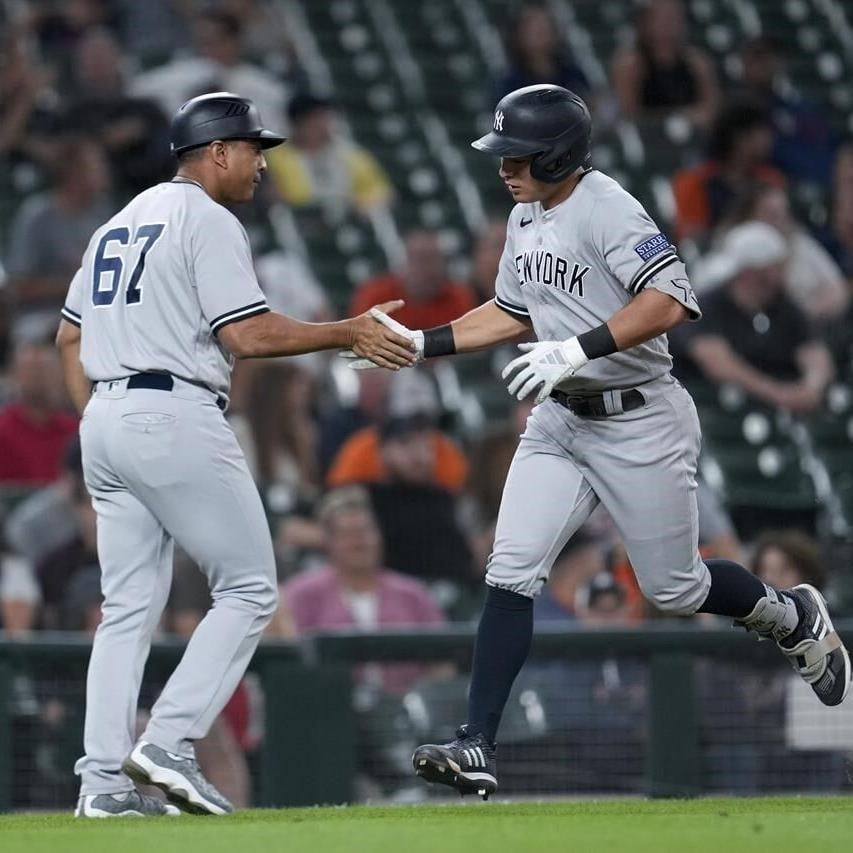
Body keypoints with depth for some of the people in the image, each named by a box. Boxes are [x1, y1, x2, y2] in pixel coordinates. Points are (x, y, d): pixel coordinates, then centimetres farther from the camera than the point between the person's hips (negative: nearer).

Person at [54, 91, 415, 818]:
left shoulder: (120, 223, 20)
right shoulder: (208, 222, -7)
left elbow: (69, 336, 21)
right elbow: (248, 336, -16)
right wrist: (349, 334, -9)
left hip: (106, 423, 9)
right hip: (176, 418, -9)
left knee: (129, 607, 8)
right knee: (249, 588, -1)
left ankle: (104, 782, 2)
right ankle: (169, 744, -12)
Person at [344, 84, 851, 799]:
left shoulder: (607, 210, -20)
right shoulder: (525, 219, 7)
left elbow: (670, 302, -32)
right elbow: (511, 312, 21)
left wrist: (577, 350, -37)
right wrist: (420, 344, 11)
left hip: (640, 424, -7)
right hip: (560, 422, 7)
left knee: (674, 589, 5)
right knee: (511, 575, -7)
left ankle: (794, 619, 35)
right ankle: (478, 746, -9)